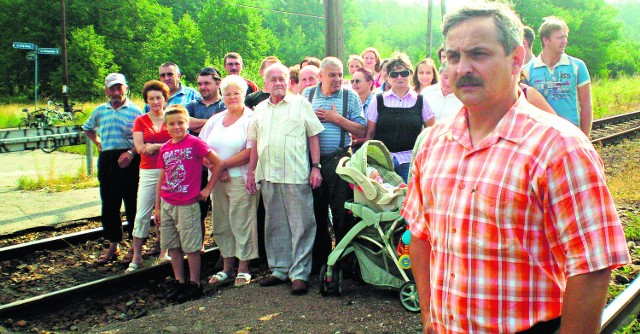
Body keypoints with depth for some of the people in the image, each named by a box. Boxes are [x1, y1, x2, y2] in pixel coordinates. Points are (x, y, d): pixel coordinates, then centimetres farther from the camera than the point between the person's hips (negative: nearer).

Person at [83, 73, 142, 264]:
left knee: (133, 204, 0)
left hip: (129, 161, -5)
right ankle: (113, 247, 19)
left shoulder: (135, 110, -1)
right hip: (107, 161, 5)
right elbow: (88, 129, 31)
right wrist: (98, 144, 16)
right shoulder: (100, 111, 14)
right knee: (109, 205, 8)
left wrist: (131, 153, -19)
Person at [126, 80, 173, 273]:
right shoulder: (141, 121, 8)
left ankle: (163, 249, 19)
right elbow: (139, 148, -4)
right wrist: (166, 146, -7)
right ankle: (136, 257, 4)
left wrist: (155, 146, -8)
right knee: (142, 215, -3)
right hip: (148, 172, 0)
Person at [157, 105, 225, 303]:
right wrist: (157, 207, 12)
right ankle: (179, 283, 23)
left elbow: (219, 164, -7)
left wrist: (208, 188, -5)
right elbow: (161, 179, 13)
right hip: (166, 205, 6)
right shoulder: (165, 148, 8)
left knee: (191, 247, 2)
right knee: (172, 247, 11)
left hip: (187, 205, -6)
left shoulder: (195, 143, -8)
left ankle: (194, 284, 12)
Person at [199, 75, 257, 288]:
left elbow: (250, 152, -14)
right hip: (217, 180, 6)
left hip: (241, 180, -6)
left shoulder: (251, 119, -4)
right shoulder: (215, 120, 16)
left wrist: (222, 164, -10)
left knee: (242, 224, -3)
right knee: (221, 225, 10)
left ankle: (243, 270, 9)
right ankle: (227, 268, 21)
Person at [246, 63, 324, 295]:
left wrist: (315, 167, -6)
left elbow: (313, 136, 1)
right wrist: (251, 172, 13)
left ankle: (299, 273, 3)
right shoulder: (260, 109, 16)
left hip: (296, 174, -4)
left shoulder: (300, 104, 4)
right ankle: (279, 269, 21)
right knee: (275, 226, 11)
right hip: (267, 175, 5)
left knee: (301, 226, -3)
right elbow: (255, 143, 19)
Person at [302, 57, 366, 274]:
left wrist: (337, 118, -9)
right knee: (316, 211, 10)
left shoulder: (350, 96, 3)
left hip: (339, 159, -2)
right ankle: (319, 261, 24)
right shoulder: (308, 94, 9)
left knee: (342, 212, -2)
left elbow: (361, 131, -2)